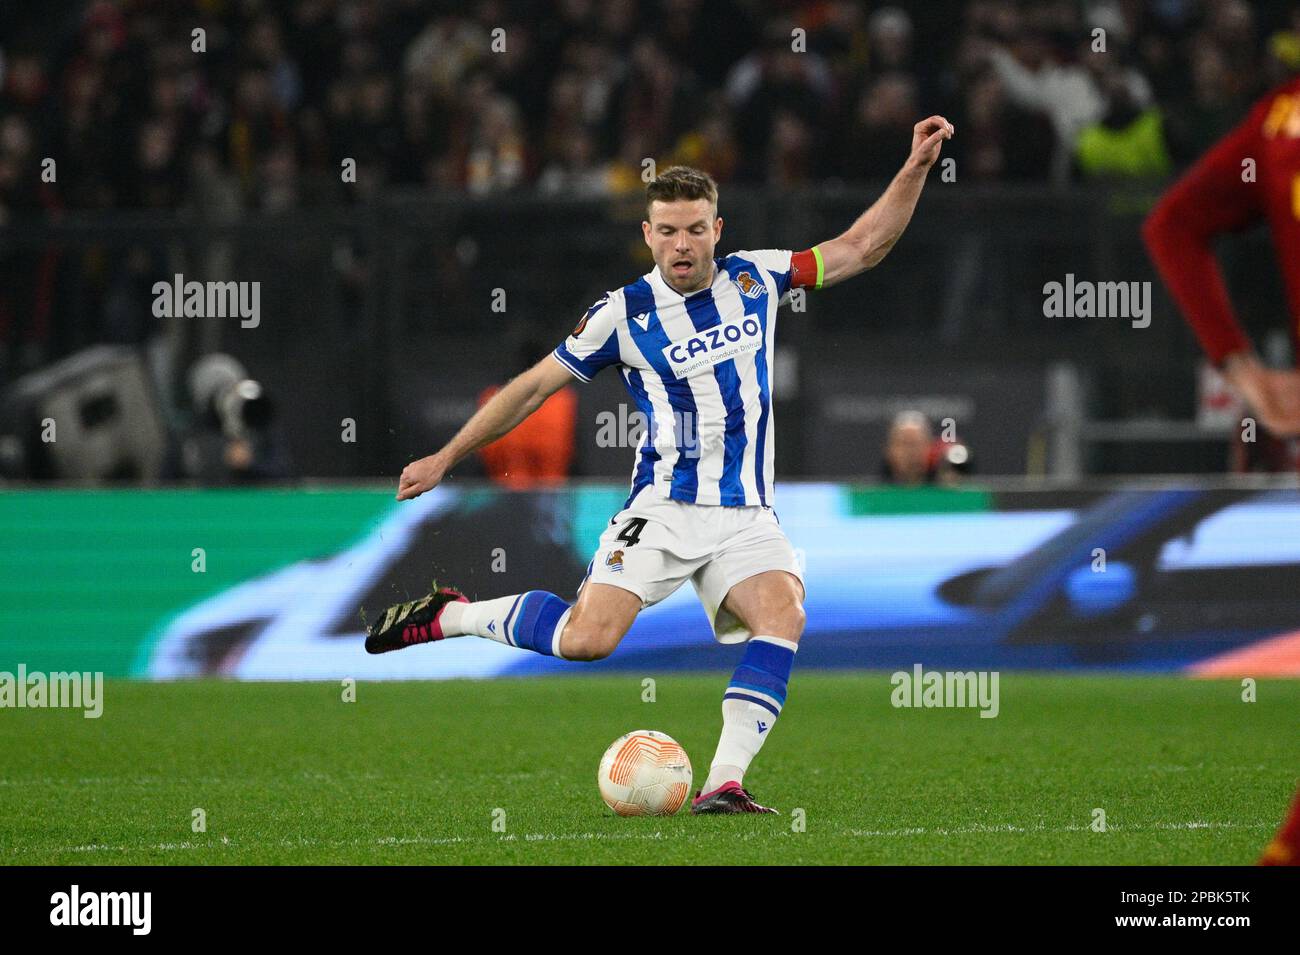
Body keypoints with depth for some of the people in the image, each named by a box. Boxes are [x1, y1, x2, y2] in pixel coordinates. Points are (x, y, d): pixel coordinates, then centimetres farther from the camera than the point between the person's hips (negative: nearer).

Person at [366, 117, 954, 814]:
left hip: (747, 515, 3)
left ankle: (723, 784, -25)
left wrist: (915, 169, 3)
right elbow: (534, 386, 6)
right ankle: (448, 615, 5)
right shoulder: (624, 313, -2)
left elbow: (860, 248, 13)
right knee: (586, 639, -20)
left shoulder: (755, 279, 6)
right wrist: (446, 458, 9)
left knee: (782, 618, -26)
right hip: (663, 510, -3)